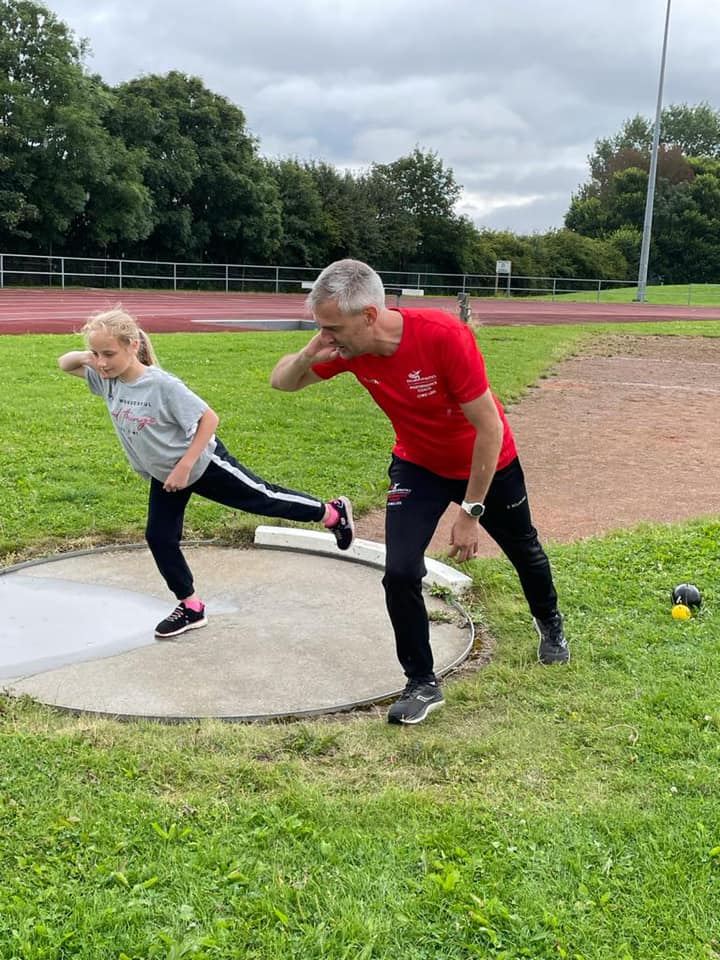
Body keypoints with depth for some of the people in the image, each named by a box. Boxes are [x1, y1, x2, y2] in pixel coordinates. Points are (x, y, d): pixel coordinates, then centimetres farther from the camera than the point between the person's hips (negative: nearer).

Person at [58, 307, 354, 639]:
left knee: (262, 498, 6)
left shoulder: (162, 385, -33)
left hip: (203, 463, -7)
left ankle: (333, 513, 28)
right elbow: (64, 364, 2)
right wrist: (85, 355, -23)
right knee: (158, 537, 5)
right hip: (163, 474, 7)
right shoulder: (106, 379, -14)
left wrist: (184, 466, -27)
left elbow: (209, 419, -26)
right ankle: (191, 607, 21)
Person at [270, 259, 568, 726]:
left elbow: (490, 428, -30)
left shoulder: (444, 336, -37)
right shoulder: (349, 346, -22)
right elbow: (281, 381, -8)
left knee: (523, 550, 21)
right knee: (400, 573, -14)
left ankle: (550, 623, 54)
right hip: (418, 466, 3)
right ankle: (423, 684, 7)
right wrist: (308, 355, -32)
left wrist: (470, 512, -25)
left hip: (489, 463, -2)